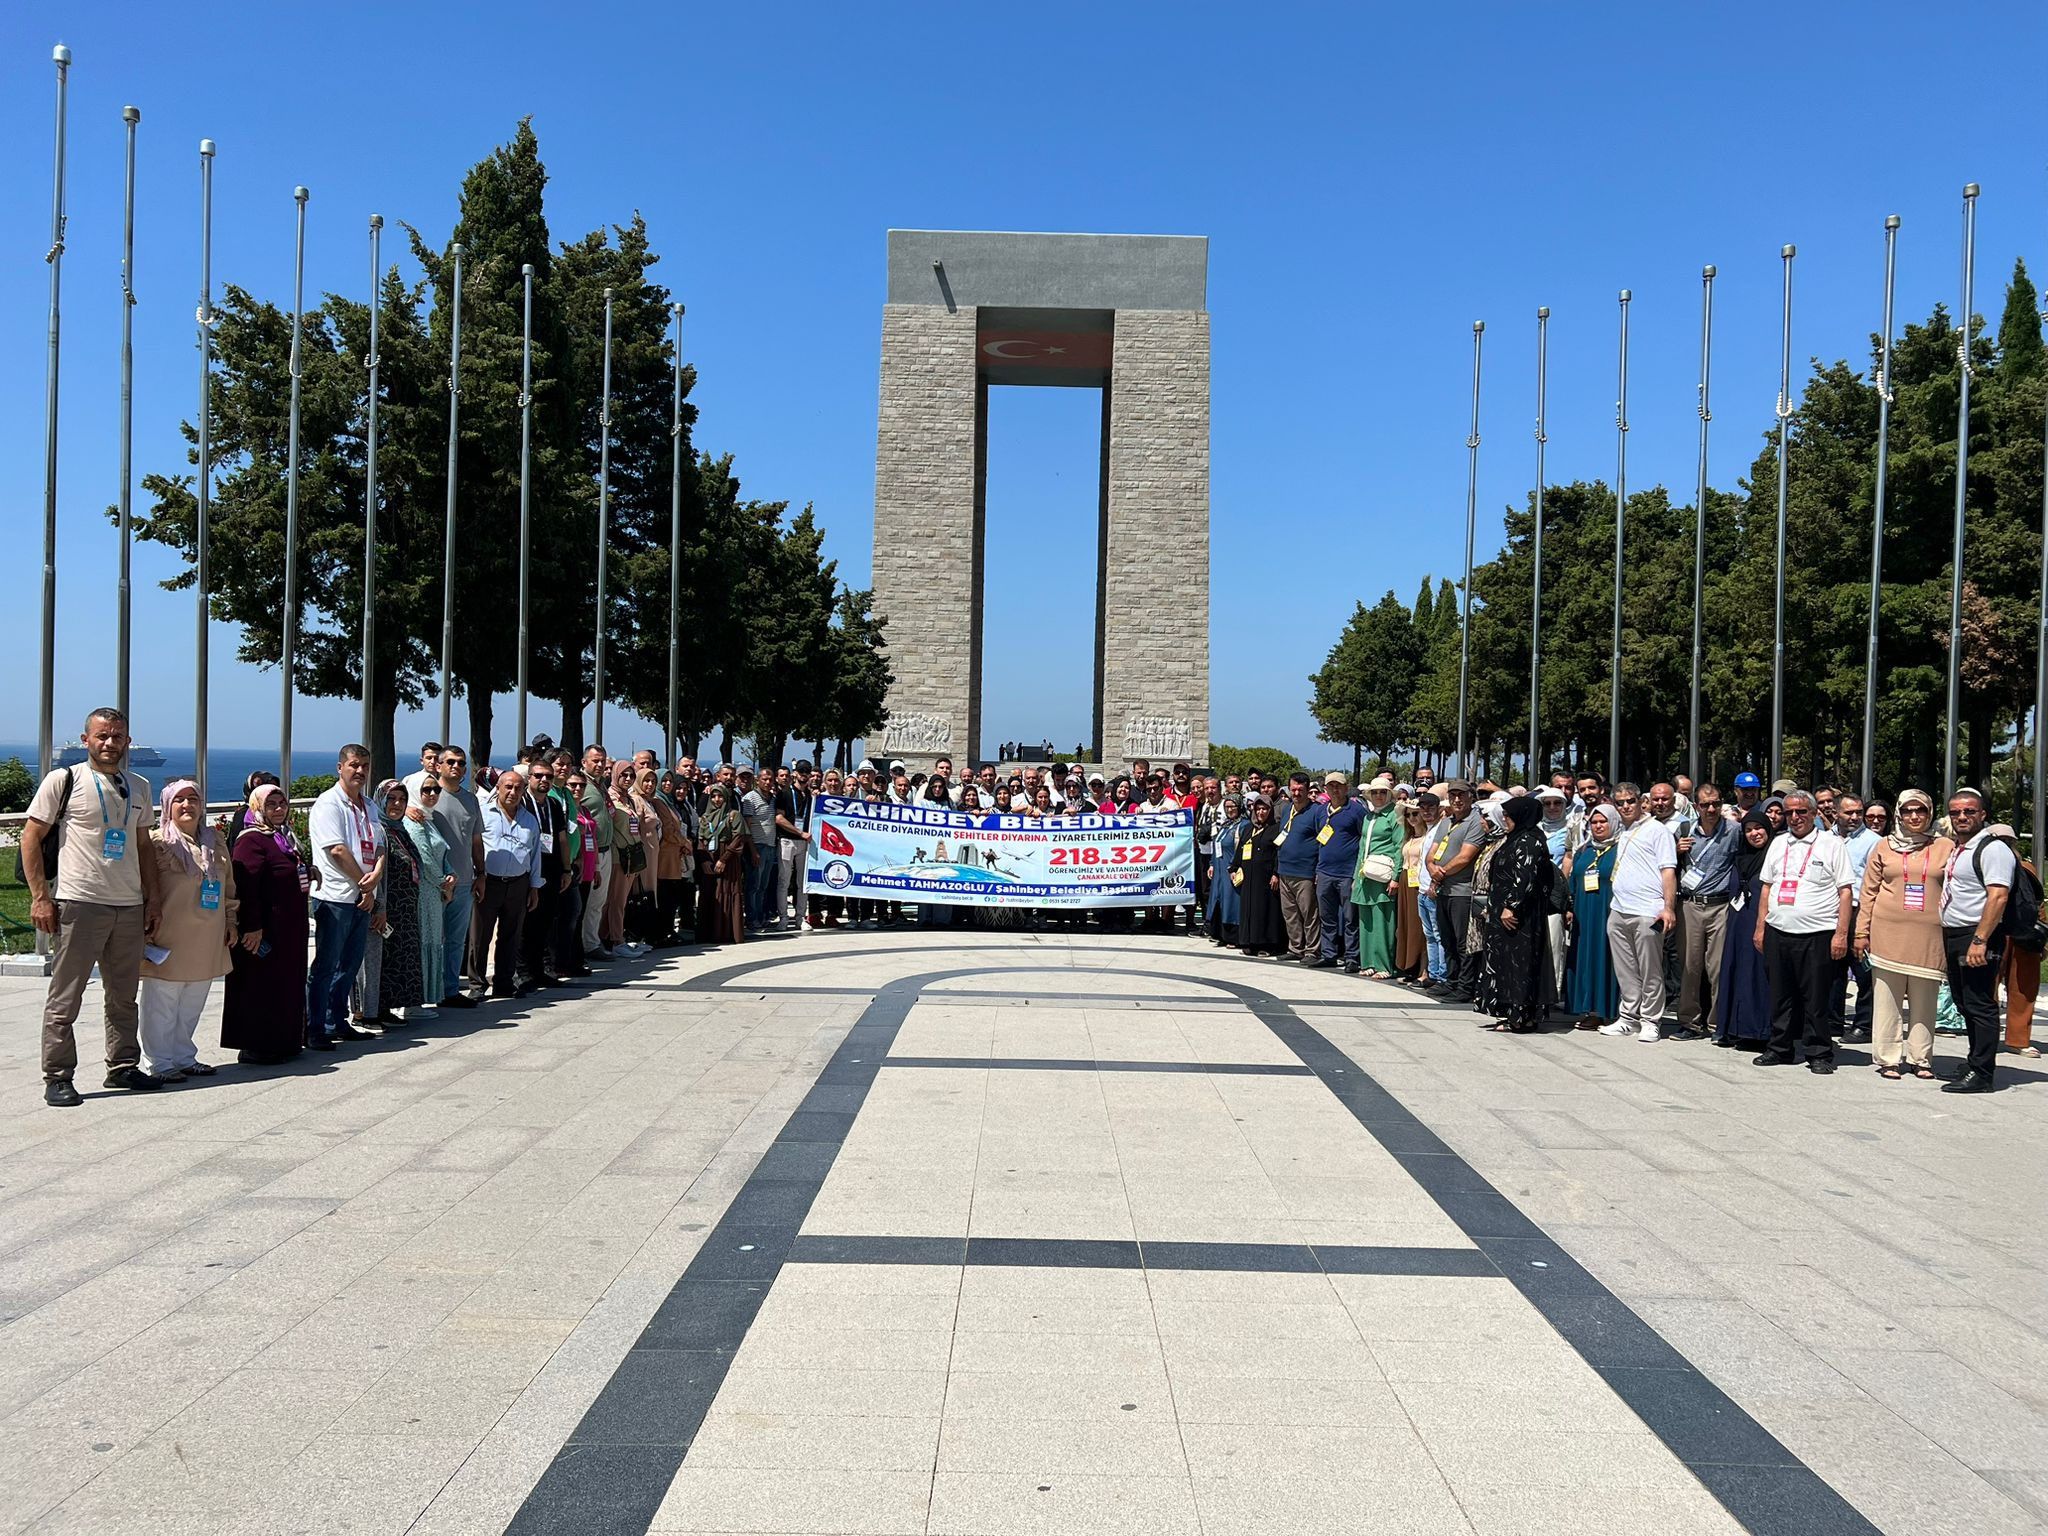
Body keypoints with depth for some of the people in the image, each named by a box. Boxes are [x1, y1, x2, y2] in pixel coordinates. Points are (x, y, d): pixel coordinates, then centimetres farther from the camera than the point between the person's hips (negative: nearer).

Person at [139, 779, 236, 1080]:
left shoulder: (215, 843, 13)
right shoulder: (157, 843, -7)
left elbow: (228, 887, 20)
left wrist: (230, 923, 18)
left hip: (206, 945, 6)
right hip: (169, 943, -6)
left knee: (192, 1005, 14)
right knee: (162, 1005, 1)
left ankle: (184, 1058, 25)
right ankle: (158, 1063, 9)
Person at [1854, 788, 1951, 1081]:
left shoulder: (1946, 848, 7)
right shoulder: (1884, 847, 8)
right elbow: (1868, 892, 8)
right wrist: (1862, 932, 3)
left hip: (1929, 936, 0)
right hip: (1888, 933, 0)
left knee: (1924, 1001, 6)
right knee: (1887, 999, 2)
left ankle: (1920, 1057, 16)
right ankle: (1888, 1058, 9)